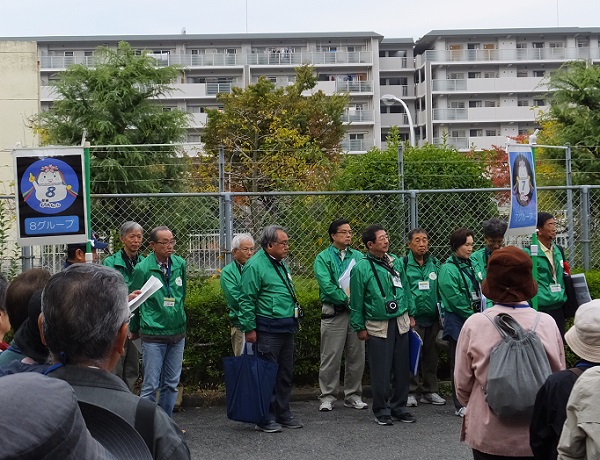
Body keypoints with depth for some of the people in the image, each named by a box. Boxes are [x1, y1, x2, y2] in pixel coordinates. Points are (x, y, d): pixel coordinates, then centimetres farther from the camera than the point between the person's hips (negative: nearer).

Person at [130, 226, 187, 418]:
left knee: (171, 384, 11)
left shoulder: (180, 264, 4)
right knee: (151, 385, -3)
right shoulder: (142, 269, -8)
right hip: (153, 335, -5)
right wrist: (134, 329, 11)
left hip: (177, 332, 5)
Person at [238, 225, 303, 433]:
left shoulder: (281, 264, 15)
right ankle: (265, 418, 6)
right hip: (268, 328, -9)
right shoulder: (255, 266, -12)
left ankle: (283, 413, 25)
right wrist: (249, 328, -17)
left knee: (285, 373, 14)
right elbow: (247, 300, -15)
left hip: (286, 328, 9)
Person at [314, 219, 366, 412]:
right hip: (333, 312, -4)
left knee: (356, 356, 8)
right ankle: (327, 397, 9)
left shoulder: (358, 256, 12)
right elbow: (327, 286, -12)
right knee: (331, 357, 0)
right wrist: (347, 299, -18)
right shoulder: (323, 258, 0)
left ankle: (353, 395, 20)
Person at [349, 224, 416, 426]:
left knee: (402, 367, 9)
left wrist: (411, 314, 16)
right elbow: (356, 301, -4)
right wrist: (360, 327, -3)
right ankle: (382, 410, 13)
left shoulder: (395, 261, 7)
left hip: (400, 322, 5)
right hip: (378, 326, -5)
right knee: (381, 371, -1)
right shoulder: (361, 268, -9)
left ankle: (399, 407, 22)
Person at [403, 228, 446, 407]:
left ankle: (429, 391, 22)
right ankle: (410, 392, 7)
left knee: (430, 354, 11)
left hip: (432, 317, 5)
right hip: (412, 318, -5)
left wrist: (442, 312, 11)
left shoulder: (435, 263, 11)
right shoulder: (403, 264, -3)